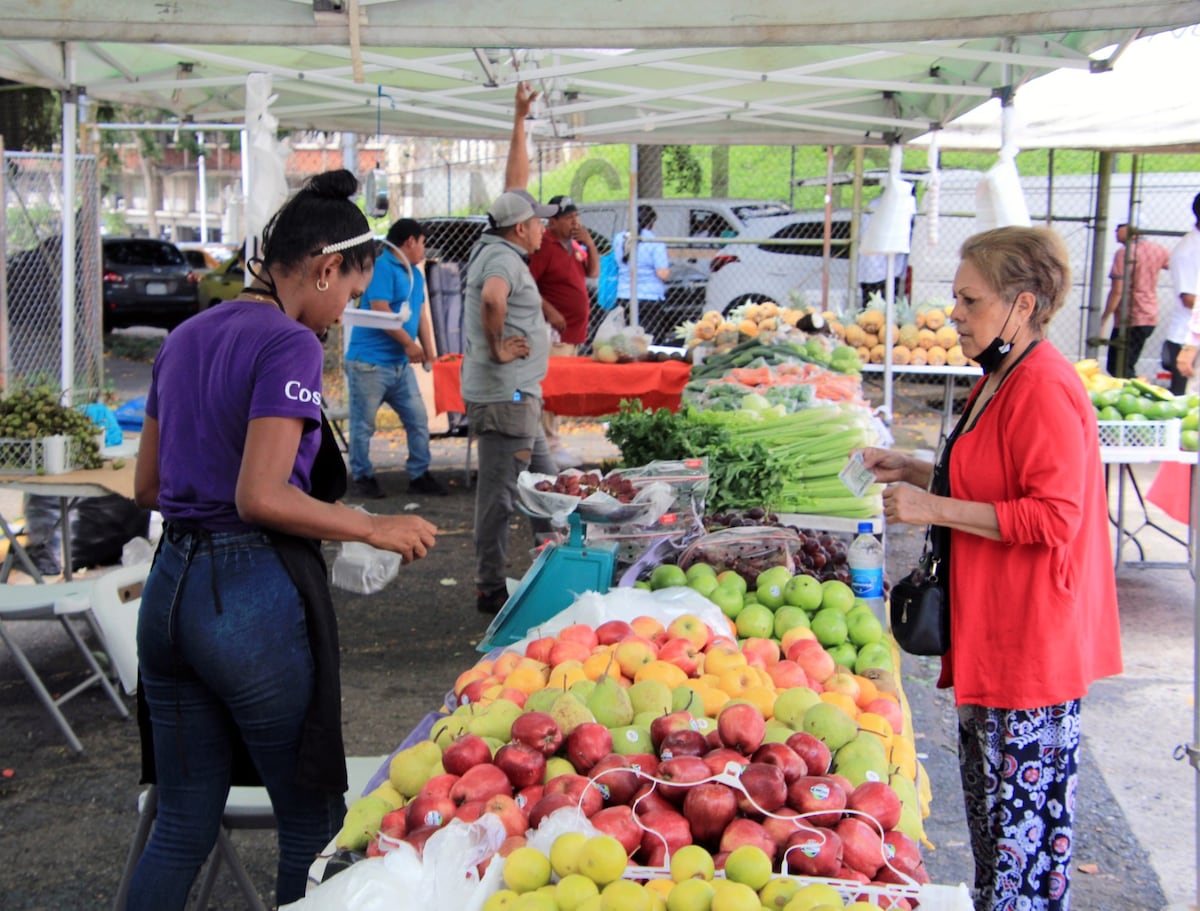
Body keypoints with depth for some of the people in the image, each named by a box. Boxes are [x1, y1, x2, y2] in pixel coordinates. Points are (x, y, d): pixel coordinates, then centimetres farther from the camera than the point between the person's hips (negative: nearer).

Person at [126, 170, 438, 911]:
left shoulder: (187, 339, 13)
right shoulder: (290, 344, -12)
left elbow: (147, 485, 17)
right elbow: (261, 496, -20)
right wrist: (374, 528, -11)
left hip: (171, 588, 8)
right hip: (253, 595, -8)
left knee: (182, 827, 16)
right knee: (314, 825, 7)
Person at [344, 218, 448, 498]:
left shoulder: (415, 274, 15)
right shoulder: (381, 267, -13)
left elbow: (421, 314, 17)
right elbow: (380, 311, -20)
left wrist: (428, 351, 5)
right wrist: (409, 344, -14)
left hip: (401, 364, 9)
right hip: (369, 362, -9)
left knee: (418, 419, 8)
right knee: (364, 423, 2)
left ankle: (419, 475, 16)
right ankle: (361, 477, 13)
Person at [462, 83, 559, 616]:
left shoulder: (497, 247, 12)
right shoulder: (504, 259, -16)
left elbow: (514, 184, 19)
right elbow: (492, 298, -39)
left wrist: (520, 120, 21)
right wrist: (497, 348, -25)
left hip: (515, 397, 10)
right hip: (506, 397, -10)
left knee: (545, 484, 18)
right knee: (498, 493, -3)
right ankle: (490, 590, 4)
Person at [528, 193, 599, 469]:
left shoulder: (574, 245, 16)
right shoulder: (544, 246, -12)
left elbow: (593, 273, 18)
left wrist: (590, 245, 3)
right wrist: (549, 311, -23)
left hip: (575, 332, 10)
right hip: (555, 332, -10)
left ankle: (553, 443, 20)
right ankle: (551, 446, -6)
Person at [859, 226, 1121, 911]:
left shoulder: (1045, 390, -20)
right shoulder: (1001, 381, 13)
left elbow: (1053, 518, -25)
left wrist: (936, 509, -21)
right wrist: (918, 473, 11)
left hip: (1032, 641, -11)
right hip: (993, 632, 11)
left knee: (1025, 806, -1)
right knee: (987, 793, 19)